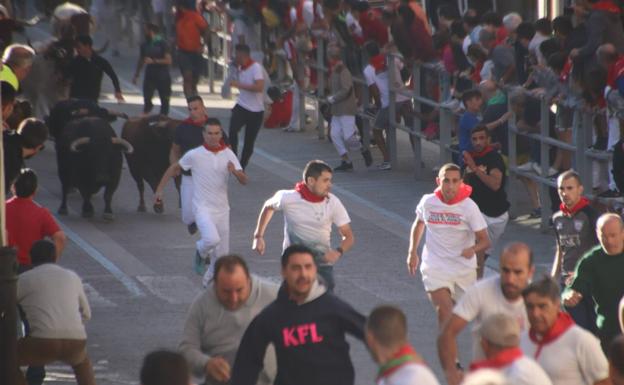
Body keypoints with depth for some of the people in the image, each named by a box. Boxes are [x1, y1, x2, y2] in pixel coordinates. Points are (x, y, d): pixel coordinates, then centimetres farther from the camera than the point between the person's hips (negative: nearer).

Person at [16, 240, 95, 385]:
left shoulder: (24, 279, 13)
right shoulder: (72, 277, 25)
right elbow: (85, 314, 37)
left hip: (44, 344, -4)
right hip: (75, 344, 4)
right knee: (81, 360, 40)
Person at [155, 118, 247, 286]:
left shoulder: (228, 154, 1)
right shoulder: (194, 155, -8)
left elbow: (244, 181, -4)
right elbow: (174, 168, 7)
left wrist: (235, 171, -25)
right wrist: (159, 189, 6)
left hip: (222, 209, 4)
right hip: (202, 207, -4)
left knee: (222, 253, 8)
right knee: (212, 239, -30)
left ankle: (210, 279, 32)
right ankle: (201, 253, 5)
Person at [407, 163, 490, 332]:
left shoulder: (469, 206, -12)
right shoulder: (428, 202, -5)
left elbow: (485, 240, -12)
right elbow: (419, 224, 18)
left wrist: (473, 249, -34)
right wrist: (412, 252, 14)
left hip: (464, 267, 0)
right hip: (435, 266, 0)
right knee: (444, 308, -19)